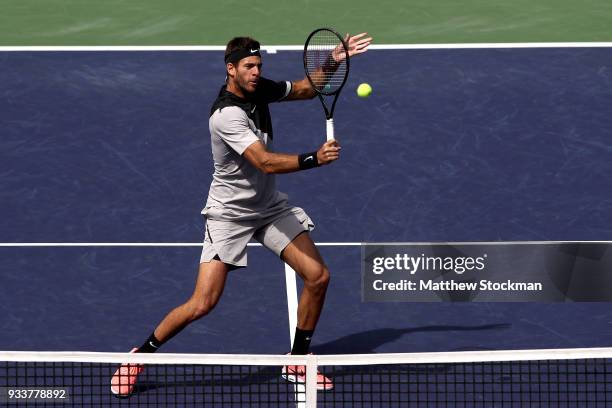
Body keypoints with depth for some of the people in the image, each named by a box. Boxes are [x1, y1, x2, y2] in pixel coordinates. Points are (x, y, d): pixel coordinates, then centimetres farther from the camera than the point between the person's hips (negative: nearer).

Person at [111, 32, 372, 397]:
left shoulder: (260, 89, -3)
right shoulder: (226, 115, -27)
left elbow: (305, 89, 16)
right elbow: (266, 162, -34)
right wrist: (314, 159, -43)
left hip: (270, 206, 7)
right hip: (230, 213, -7)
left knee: (318, 276, -4)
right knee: (203, 304, -12)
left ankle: (298, 362, 13)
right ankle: (140, 357, 9)